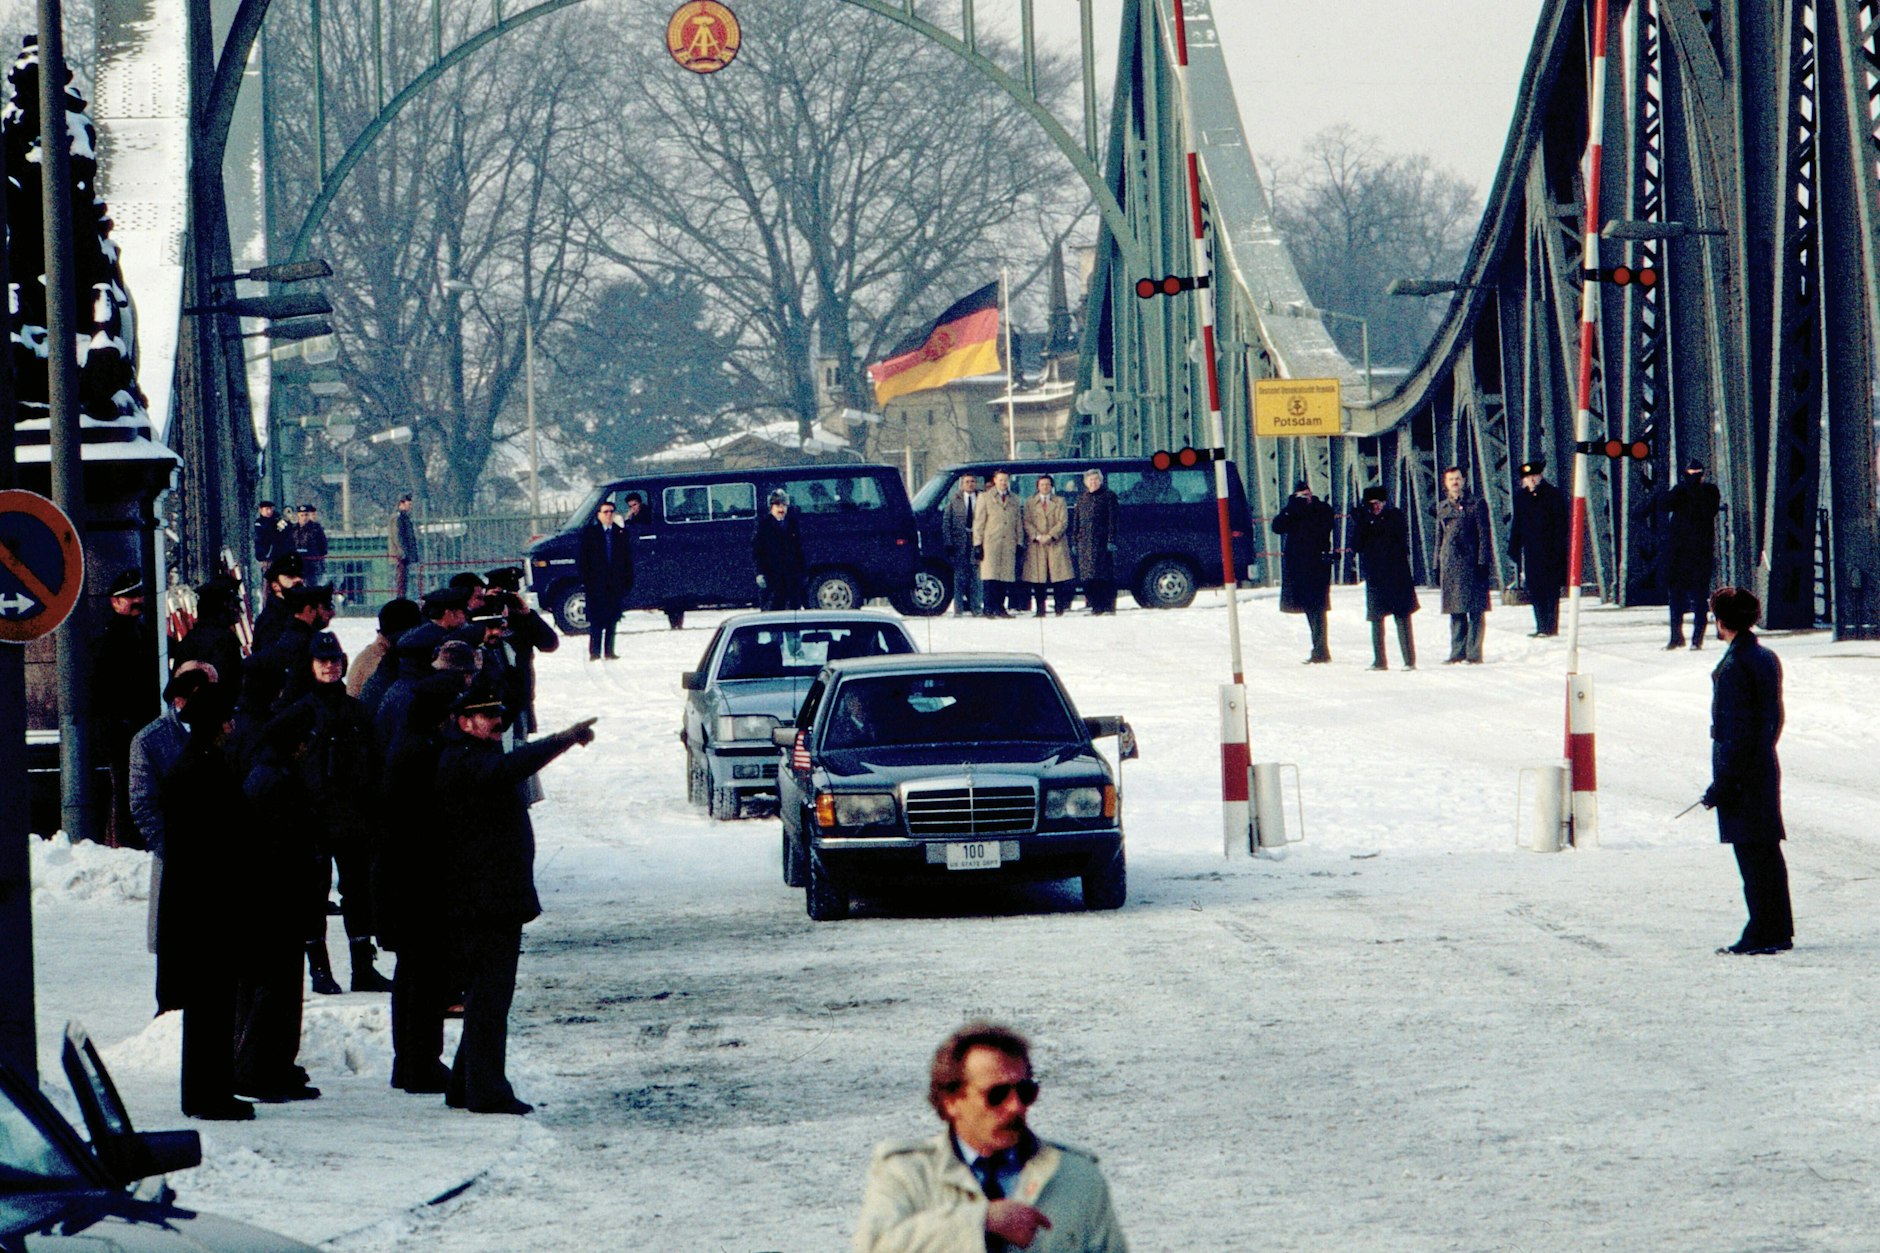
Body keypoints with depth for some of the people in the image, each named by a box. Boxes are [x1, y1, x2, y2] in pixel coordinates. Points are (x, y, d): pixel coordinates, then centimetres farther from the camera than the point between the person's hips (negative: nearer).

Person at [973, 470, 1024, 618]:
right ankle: (990, 608, -9)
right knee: (990, 578, -10)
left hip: (1009, 544, 3)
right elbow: (978, 522, 5)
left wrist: (1019, 544, 9)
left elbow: (1019, 524, 17)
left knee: (1006, 577, -2)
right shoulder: (986, 498, 8)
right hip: (990, 543, -3)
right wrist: (977, 544, -3)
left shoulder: (1014, 500, 17)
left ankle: (1000, 607, 3)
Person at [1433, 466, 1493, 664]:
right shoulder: (1442, 507, 15)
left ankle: (1474, 653, -3)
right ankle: (1457, 652, 11)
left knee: (1475, 611, -5)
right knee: (1455, 611, 6)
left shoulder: (1476, 504, 1)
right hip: (1450, 564, 5)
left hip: (1471, 564, -5)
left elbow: (1484, 536, -3)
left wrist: (1483, 563, -10)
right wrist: (1437, 566, 14)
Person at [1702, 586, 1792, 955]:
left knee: (1752, 854, -4)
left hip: (1743, 770, -9)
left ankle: (1762, 935, -2)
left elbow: (1737, 730, -20)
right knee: (1768, 852, 13)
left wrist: (1722, 784, -17)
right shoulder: (1768, 658, 9)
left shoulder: (1735, 666, -18)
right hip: (1766, 765, 9)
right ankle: (1779, 931, 18)